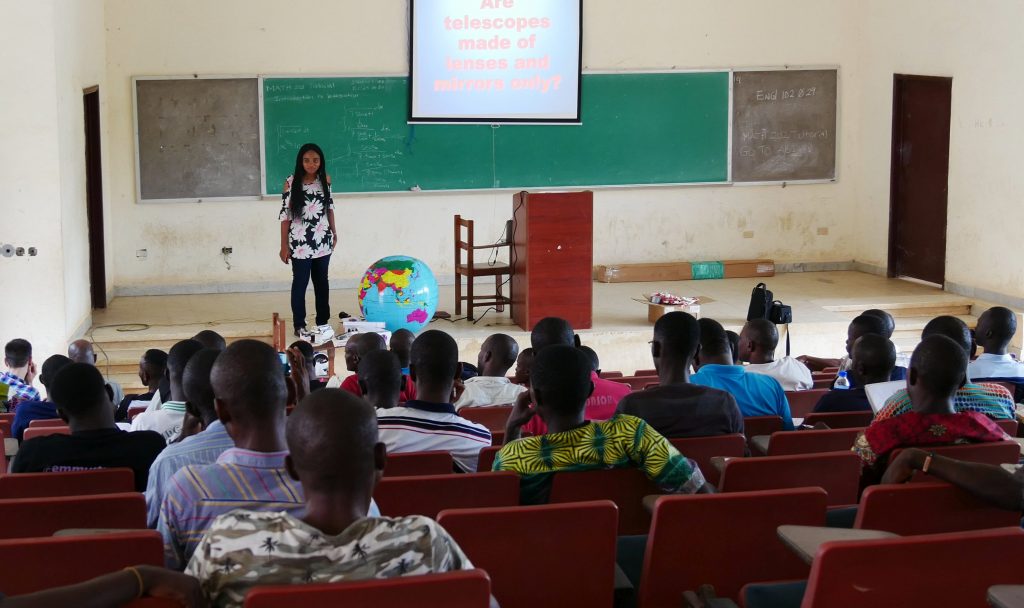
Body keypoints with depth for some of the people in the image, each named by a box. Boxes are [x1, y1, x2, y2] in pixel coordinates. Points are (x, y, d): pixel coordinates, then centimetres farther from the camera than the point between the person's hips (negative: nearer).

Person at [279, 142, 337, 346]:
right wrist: (284, 245, -9)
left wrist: (334, 232, 15)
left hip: (322, 241, 4)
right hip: (300, 243, -4)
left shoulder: (325, 180, 0)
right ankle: (299, 326, 13)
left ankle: (323, 322, 24)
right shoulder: (291, 182, -10)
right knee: (300, 283, 5)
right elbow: (285, 214, -9)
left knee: (322, 281, 13)